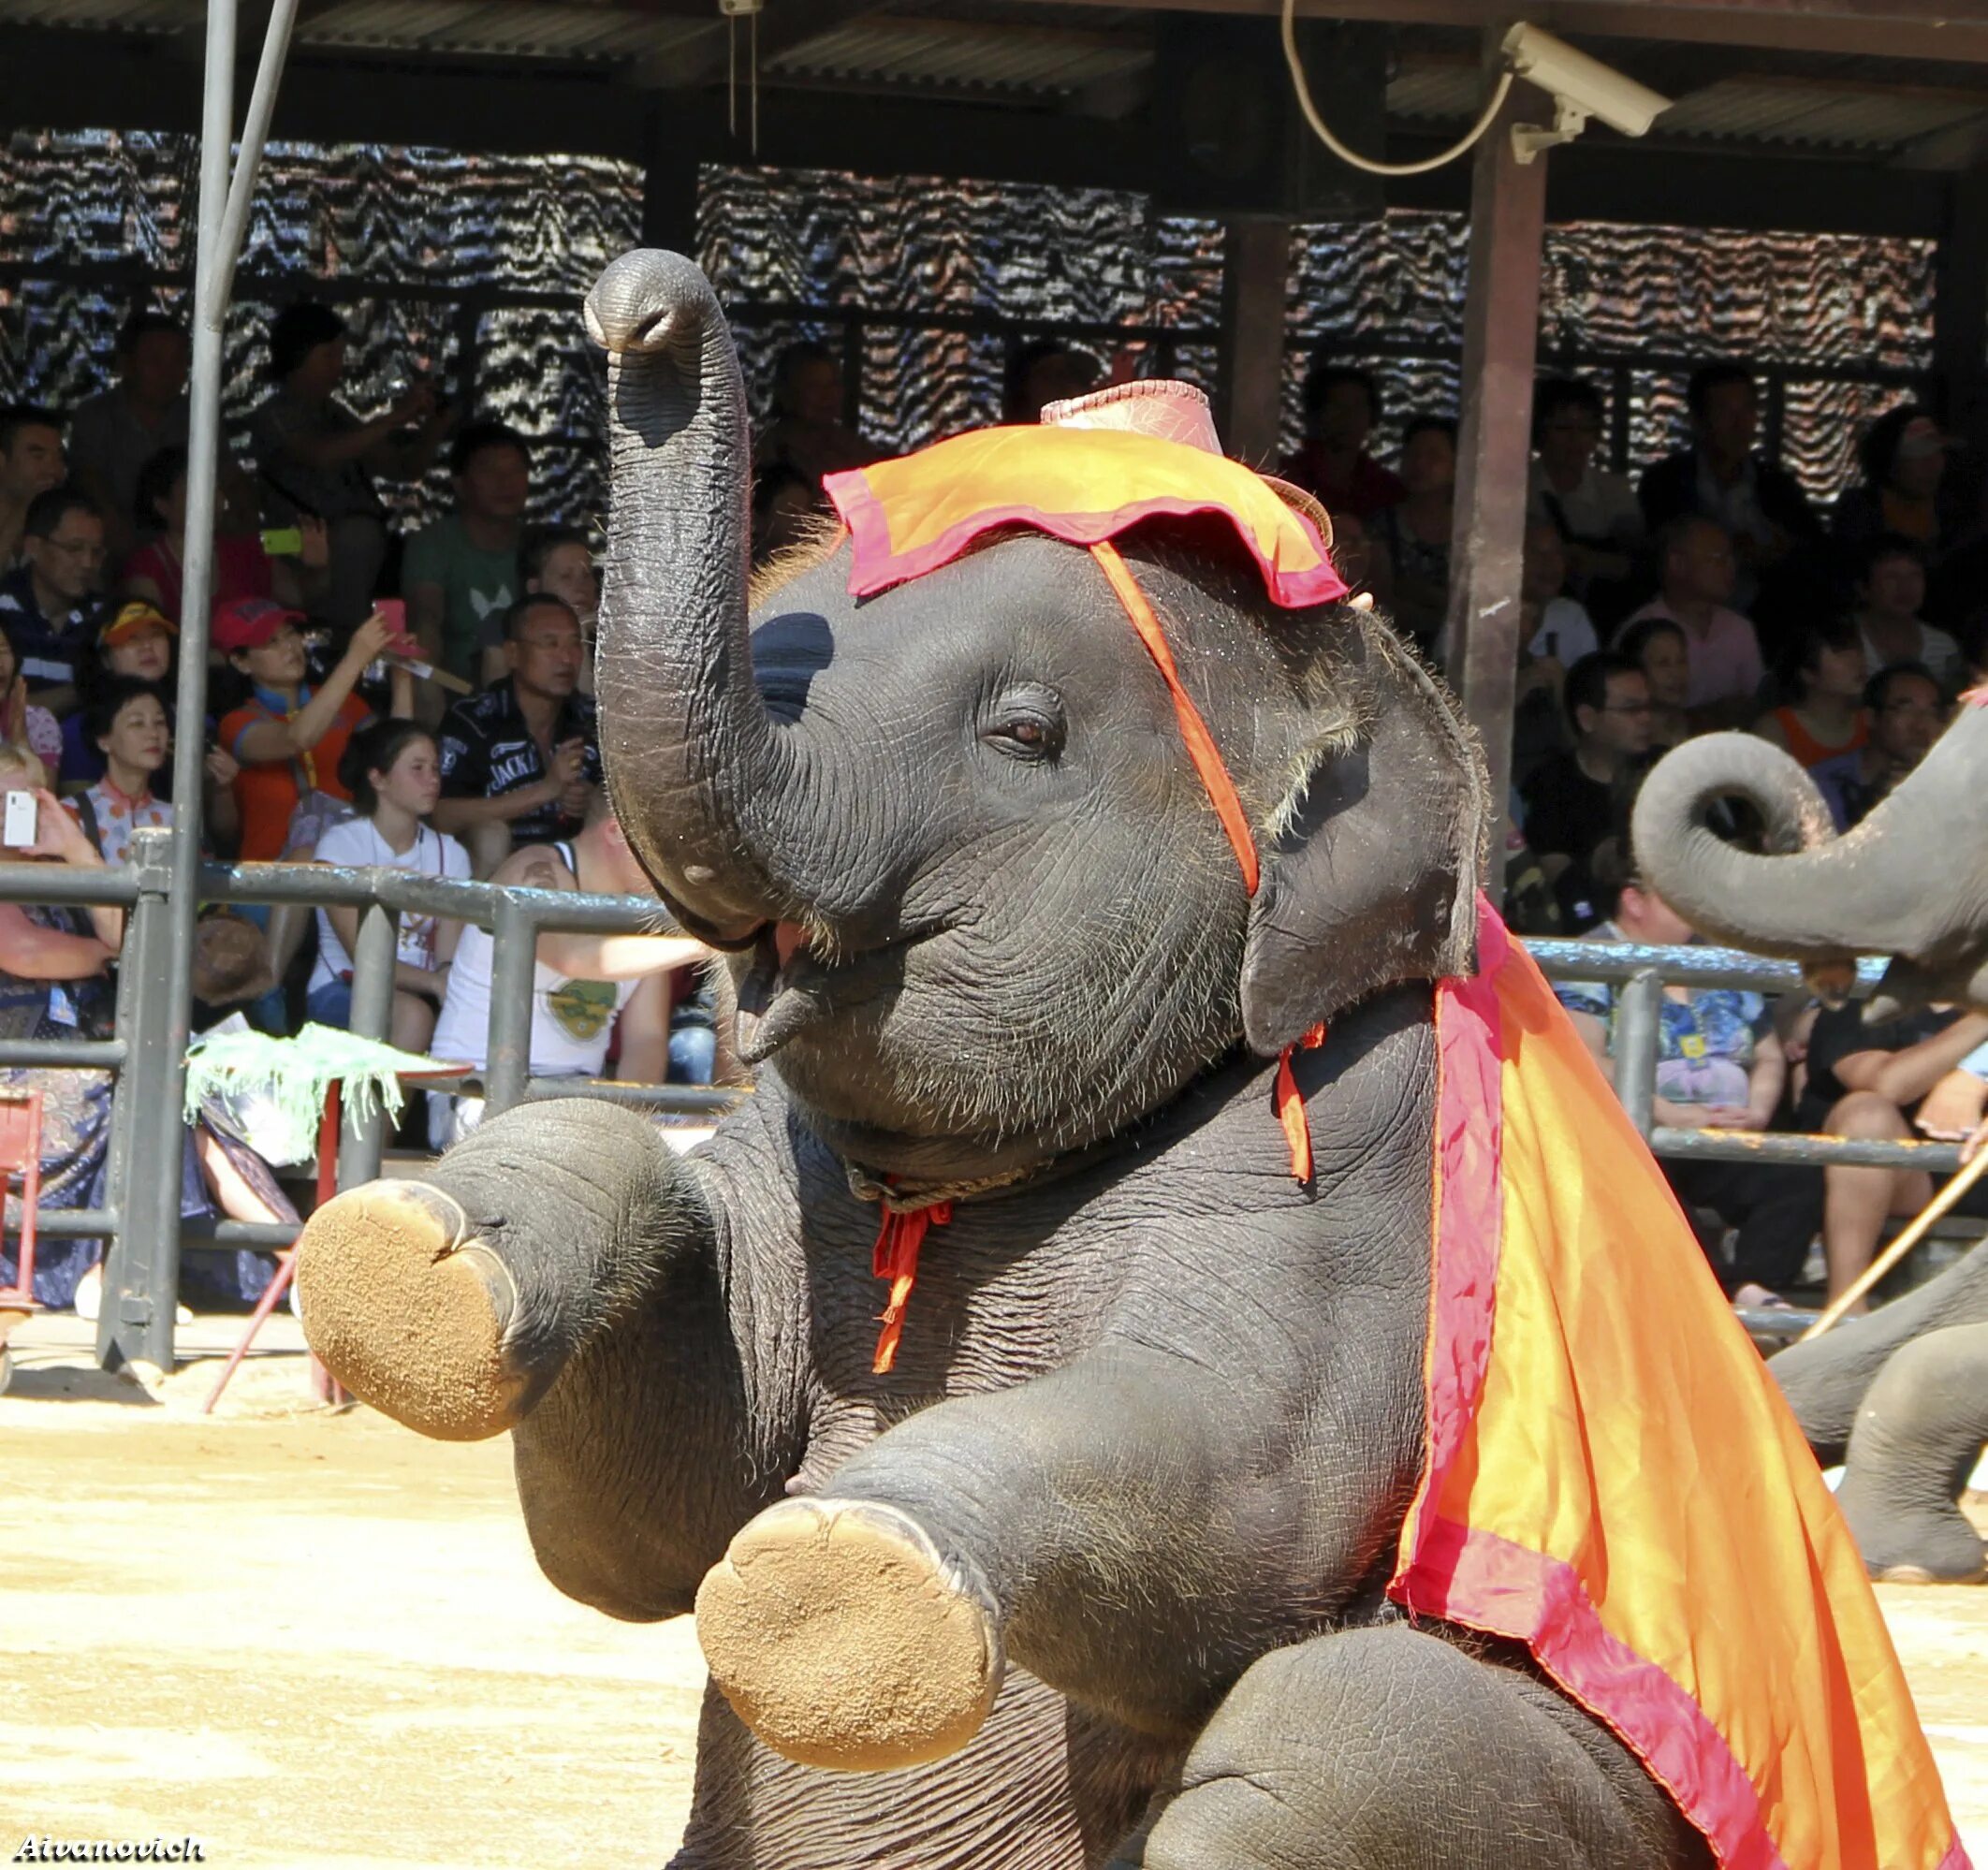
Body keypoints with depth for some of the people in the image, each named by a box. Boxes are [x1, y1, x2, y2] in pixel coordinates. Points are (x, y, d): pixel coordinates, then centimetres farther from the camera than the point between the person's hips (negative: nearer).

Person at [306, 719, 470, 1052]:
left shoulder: (449, 853, 11)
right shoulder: (340, 844, -4)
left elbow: (450, 958, 0)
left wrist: (451, 980, -26)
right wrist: (433, 982, -29)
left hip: (418, 993, 4)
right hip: (340, 991, -4)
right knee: (412, 1015, -36)